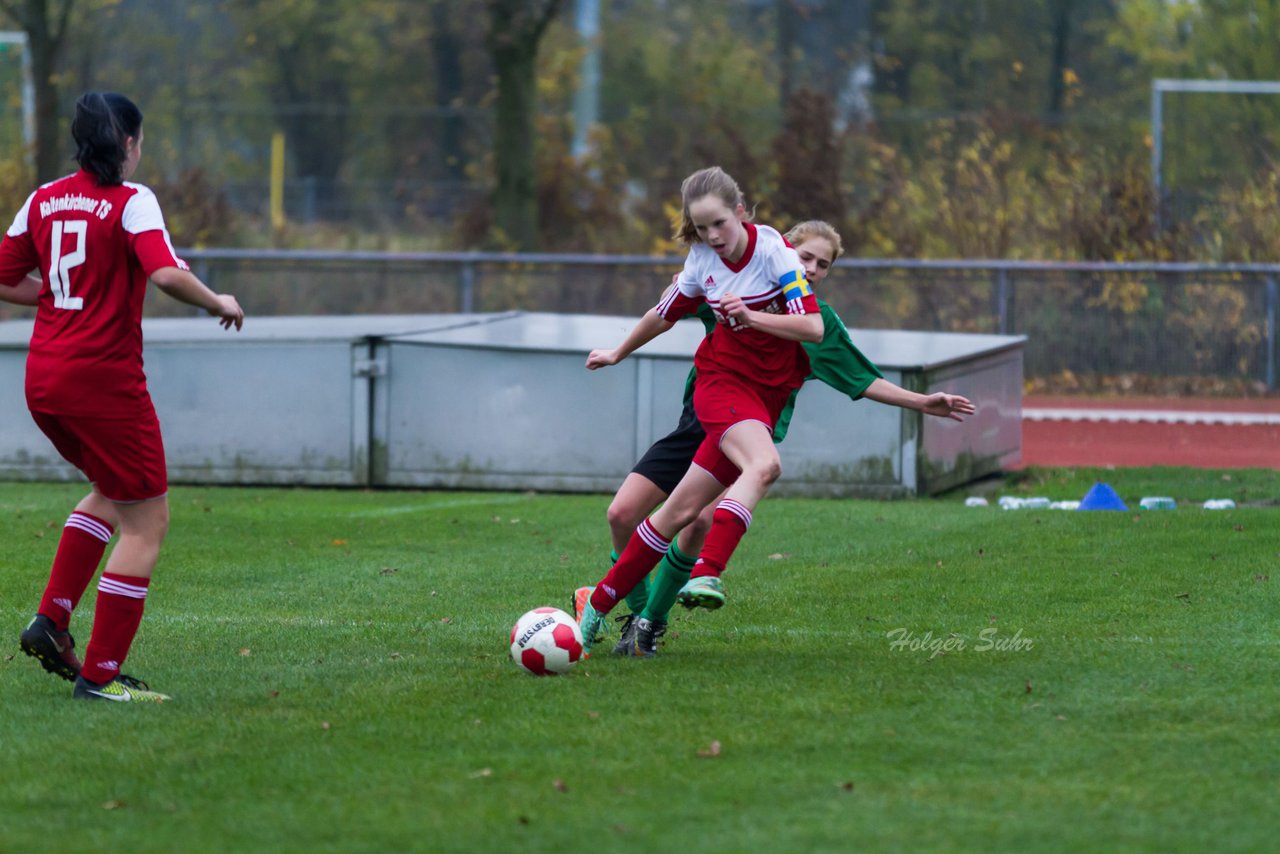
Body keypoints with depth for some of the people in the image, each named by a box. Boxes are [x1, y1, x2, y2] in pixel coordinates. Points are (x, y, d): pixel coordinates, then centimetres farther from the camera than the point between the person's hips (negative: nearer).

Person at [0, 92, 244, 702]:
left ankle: (51, 619, 15)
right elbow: (167, 275, -24)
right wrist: (219, 304, -7)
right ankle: (99, 674, -2)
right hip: (105, 378, -7)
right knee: (147, 520, 2)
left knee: (113, 490, 28)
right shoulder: (131, 201, -10)